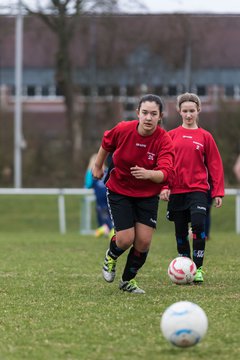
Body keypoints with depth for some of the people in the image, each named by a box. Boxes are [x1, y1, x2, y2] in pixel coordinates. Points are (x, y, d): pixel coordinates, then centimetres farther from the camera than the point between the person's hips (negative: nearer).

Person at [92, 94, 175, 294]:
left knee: (144, 241, -4)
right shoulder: (123, 130, -18)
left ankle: (128, 280, 23)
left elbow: (166, 173, -36)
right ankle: (111, 257, 27)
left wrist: (148, 174, -55)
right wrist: (98, 166, 18)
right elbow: (106, 143, 6)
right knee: (126, 239, -11)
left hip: (148, 195, 1)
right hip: (119, 192, -1)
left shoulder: (164, 140, -22)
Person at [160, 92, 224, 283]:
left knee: (198, 225, -19)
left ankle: (198, 269, -12)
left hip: (198, 189, -2)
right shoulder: (172, 136, 5)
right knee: (181, 233, 6)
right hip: (176, 190, 2)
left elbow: (215, 165, 4)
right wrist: (163, 186, -6)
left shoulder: (205, 136, 3)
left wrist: (218, 192, 0)